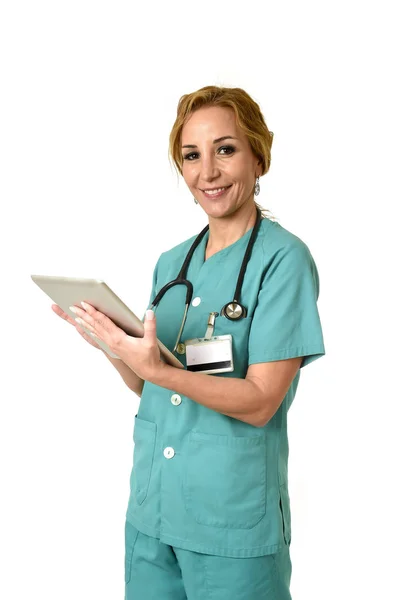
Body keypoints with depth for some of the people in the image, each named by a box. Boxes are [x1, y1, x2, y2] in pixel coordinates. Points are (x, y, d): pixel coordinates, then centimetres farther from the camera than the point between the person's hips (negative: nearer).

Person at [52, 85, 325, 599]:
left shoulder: (283, 258, -11)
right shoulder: (171, 262, 8)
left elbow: (260, 402, -17)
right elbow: (148, 386, 10)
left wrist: (156, 369, -27)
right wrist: (111, 344, -8)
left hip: (234, 518, -5)